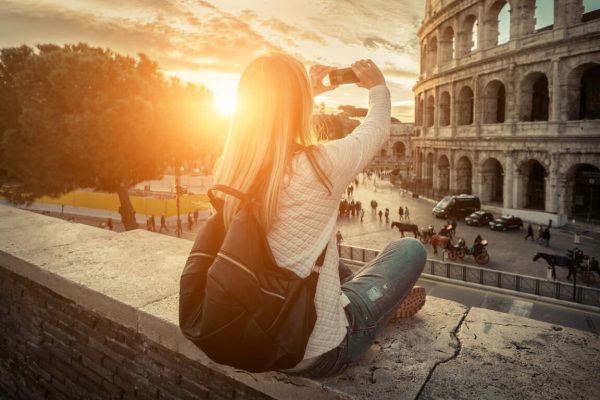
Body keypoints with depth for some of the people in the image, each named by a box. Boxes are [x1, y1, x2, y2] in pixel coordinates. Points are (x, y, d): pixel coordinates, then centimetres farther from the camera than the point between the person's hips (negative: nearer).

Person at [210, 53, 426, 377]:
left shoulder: (227, 168, -12)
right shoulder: (320, 165, -27)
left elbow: (268, 126, 13)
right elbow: (377, 129, -4)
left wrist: (307, 92, 22)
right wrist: (378, 87, 16)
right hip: (316, 353, -5)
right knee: (410, 250, 11)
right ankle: (387, 307, 39)